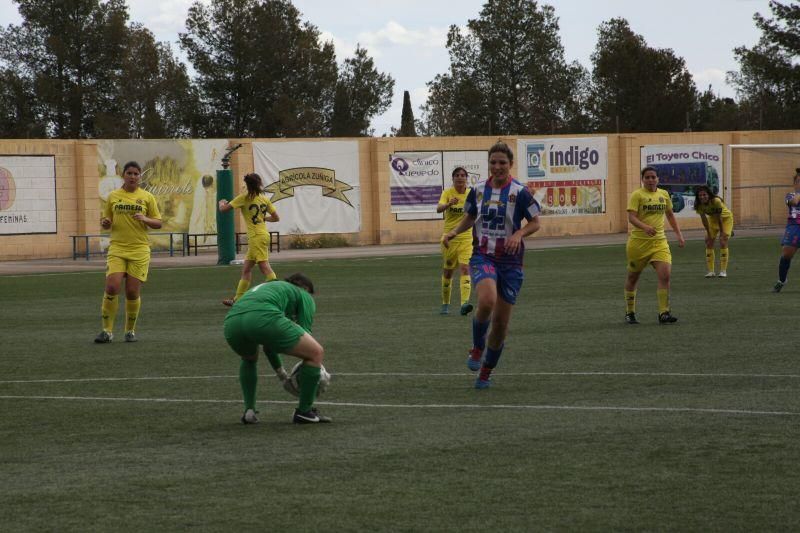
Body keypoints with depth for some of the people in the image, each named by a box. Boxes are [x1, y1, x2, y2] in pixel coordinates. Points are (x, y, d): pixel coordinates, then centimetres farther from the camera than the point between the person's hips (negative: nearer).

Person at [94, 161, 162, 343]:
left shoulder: (147, 197, 4)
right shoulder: (113, 196, 8)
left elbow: (158, 223, 6)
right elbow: (108, 223, 16)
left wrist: (145, 219, -13)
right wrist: (105, 223, -7)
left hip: (139, 250, -1)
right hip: (117, 248, 1)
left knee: (133, 292, -2)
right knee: (112, 288, -14)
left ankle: (130, 330, 16)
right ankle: (107, 331, -6)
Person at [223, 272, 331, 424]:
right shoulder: (304, 295, 29)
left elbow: (269, 343, 52)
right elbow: (305, 332, 20)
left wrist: (282, 375, 61)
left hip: (232, 322, 7)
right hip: (263, 319, -7)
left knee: (249, 358, 41)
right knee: (316, 353, 11)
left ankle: (249, 411, 28)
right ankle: (304, 411, 17)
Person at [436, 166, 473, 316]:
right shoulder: (447, 192, -5)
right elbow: (439, 209, -23)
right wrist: (449, 204, -42)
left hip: (466, 237, 0)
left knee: (465, 268, -18)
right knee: (447, 271, 9)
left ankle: (464, 303, -28)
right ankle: (445, 304, 27)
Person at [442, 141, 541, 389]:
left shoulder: (519, 192, -6)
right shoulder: (478, 189, 3)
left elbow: (535, 222, 1)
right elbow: (469, 217, 19)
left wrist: (519, 234, -19)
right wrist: (454, 232, 0)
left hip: (510, 261, 0)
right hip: (482, 256, 0)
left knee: (501, 321, 3)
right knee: (487, 301, -31)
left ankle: (486, 370, 26)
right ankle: (477, 347, -3)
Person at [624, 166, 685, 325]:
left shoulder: (664, 194, 8)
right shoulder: (637, 195, -7)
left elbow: (670, 215, 21)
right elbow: (631, 217, -18)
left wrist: (679, 234, 15)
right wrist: (645, 227, -35)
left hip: (659, 241, 3)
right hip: (639, 241, -3)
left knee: (665, 275, -14)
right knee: (633, 277, 10)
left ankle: (664, 313, -11)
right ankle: (630, 313, 25)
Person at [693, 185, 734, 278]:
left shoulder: (716, 201, -37)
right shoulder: (699, 205, -23)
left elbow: (719, 218, -29)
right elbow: (704, 219, -14)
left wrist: (722, 232, -22)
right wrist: (709, 233, -12)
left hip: (725, 218, -5)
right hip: (713, 219, 5)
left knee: (723, 242, -14)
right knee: (709, 243, -2)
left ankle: (723, 271, -9)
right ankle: (710, 271, 5)